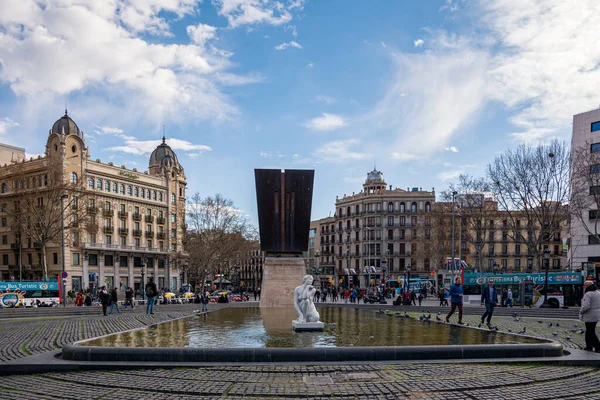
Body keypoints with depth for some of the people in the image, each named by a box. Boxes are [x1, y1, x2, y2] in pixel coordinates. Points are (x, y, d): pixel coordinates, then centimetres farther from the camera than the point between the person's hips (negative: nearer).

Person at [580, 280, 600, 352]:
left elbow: (586, 306, -25)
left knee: (591, 332, -2)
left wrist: (581, 311, -8)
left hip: (590, 316, -9)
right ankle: (589, 346, 24)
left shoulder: (588, 294, -18)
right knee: (589, 331, 18)